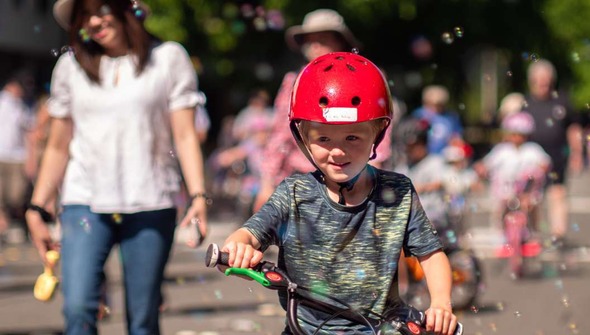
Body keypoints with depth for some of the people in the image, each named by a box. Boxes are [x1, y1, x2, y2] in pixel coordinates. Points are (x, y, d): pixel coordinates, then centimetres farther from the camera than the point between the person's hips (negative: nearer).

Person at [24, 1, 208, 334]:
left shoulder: (168, 58, 6)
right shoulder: (71, 66, 11)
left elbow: (185, 134, 1)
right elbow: (58, 147, 16)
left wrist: (199, 195, -11)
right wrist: (37, 208, 11)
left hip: (150, 205, -1)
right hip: (85, 203, 1)